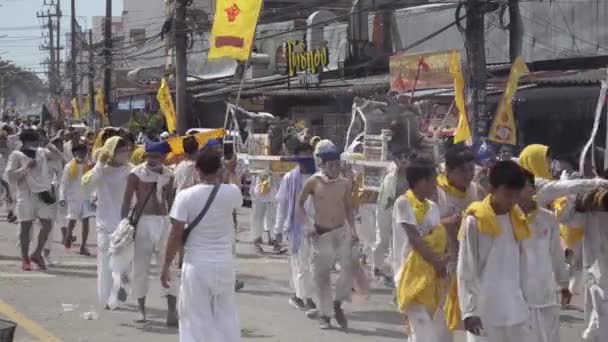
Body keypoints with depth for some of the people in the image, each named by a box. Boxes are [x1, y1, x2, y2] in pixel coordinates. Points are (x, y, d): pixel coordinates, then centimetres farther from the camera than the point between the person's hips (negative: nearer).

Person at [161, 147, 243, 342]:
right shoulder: (232, 192, -5)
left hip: (197, 265, -2)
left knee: (196, 319, 4)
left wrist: (166, 266, -1)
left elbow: (176, 235, -10)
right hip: (225, 264, 3)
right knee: (227, 317, 14)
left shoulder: (186, 196, -12)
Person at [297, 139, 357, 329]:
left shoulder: (345, 184, 1)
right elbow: (300, 204, 4)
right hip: (320, 234, -2)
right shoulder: (313, 182, -7)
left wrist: (353, 229, 1)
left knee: (349, 267, -13)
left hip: (341, 232, 2)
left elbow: (349, 208, 11)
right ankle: (324, 315, 18)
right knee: (321, 275, 4)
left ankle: (338, 304, 9)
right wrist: (307, 224, -7)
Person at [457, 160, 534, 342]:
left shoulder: (517, 220, 8)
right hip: (484, 310, -5)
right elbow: (465, 271, -9)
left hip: (516, 308, 5)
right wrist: (468, 311, -14)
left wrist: (525, 301, 12)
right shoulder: (474, 222, -9)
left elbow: (520, 265, 13)